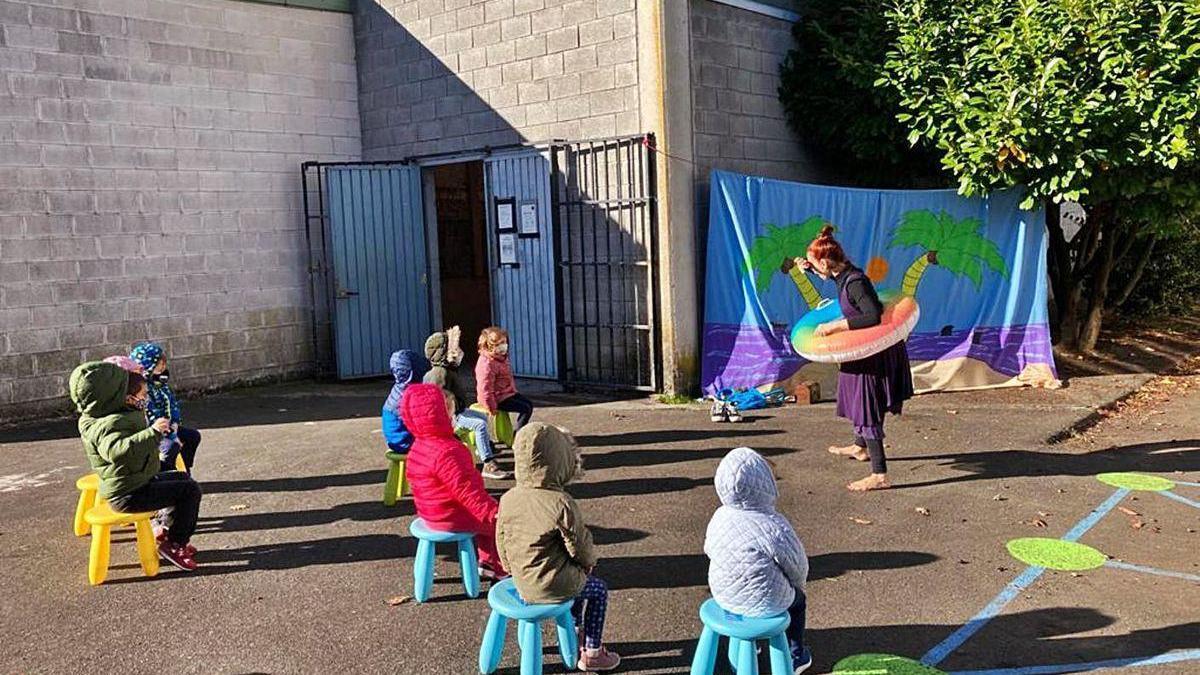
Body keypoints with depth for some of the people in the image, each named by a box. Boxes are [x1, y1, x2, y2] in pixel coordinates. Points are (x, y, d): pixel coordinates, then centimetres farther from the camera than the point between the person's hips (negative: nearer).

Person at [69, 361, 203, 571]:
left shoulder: (121, 415, 6)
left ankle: (169, 531, 29)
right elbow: (117, 450, -48)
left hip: (136, 482, 11)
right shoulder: (108, 425, -26)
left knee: (182, 478, 25)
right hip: (129, 495, -11)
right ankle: (173, 544, -1)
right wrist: (153, 432, -46)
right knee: (190, 490, -12)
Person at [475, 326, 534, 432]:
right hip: (499, 398, -11)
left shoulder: (501, 358, 9)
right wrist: (491, 407, -20)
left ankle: (518, 432, 14)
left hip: (508, 393, 11)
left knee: (529, 404, 12)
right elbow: (485, 388, -25)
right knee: (526, 409, -13)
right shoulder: (487, 364, -25)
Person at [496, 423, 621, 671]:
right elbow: (579, 545, -14)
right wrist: (589, 560, 8)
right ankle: (592, 653, 27)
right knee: (599, 590, 22)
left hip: (521, 583, 6)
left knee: (578, 578, 33)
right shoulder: (562, 503, -25)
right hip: (552, 586, -6)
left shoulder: (508, 499, -8)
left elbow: (502, 539, 3)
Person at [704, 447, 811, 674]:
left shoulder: (719, 518, -13)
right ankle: (795, 656, 41)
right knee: (798, 599, 28)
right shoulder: (776, 528, -29)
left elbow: (710, 551, 3)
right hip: (766, 604, -4)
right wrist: (796, 584, 8)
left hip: (723, 597, 5)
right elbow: (798, 569, -15)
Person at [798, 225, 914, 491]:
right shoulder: (844, 275, 1)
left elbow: (873, 317, -37)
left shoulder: (854, 282, -27)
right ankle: (860, 447, 48)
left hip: (875, 352, -10)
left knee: (867, 408, -8)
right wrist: (809, 267, 10)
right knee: (859, 398, 26)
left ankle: (879, 475, -7)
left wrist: (836, 325, -34)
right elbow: (832, 273, 27)